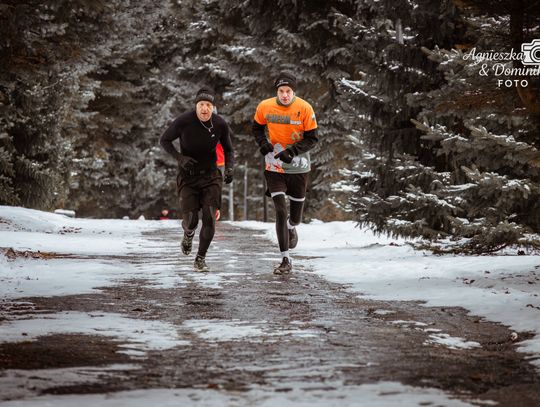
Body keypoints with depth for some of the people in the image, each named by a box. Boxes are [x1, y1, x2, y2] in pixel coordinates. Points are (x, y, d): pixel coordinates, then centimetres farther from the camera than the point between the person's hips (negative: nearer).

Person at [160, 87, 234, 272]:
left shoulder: (220, 124, -10)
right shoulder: (183, 121, -16)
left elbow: (228, 150, 6)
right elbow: (164, 140, -2)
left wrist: (229, 169, -12)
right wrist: (180, 158, -17)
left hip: (210, 175, 1)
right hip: (188, 176, -1)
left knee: (209, 218, -9)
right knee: (191, 220, -8)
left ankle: (201, 258, 11)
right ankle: (188, 233, 32)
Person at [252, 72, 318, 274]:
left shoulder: (305, 108, -13)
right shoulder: (265, 107, -8)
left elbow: (312, 139, -8)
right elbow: (257, 127, 12)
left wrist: (292, 151, -22)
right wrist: (263, 143, -7)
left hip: (298, 168, 0)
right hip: (274, 167, 0)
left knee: (295, 216, 12)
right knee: (280, 212, -12)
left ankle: (291, 227, 51)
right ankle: (286, 260, -7)